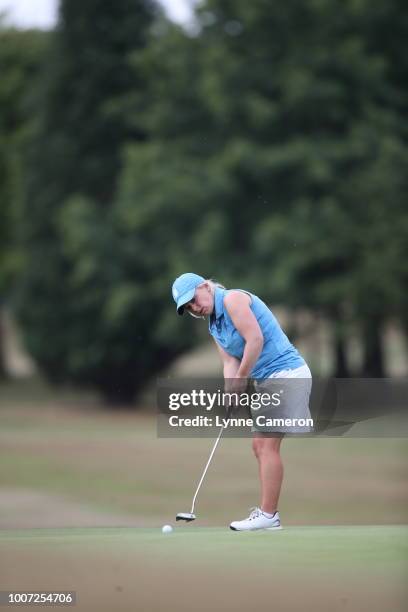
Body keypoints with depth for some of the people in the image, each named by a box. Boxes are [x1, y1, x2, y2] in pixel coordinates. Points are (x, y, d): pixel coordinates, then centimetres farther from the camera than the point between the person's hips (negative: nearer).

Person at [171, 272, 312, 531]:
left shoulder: (232, 299, -11)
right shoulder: (215, 325, 17)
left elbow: (255, 339, -19)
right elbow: (230, 362, 10)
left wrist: (241, 378, -11)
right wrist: (231, 391, -9)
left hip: (285, 372, -10)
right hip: (268, 380, 10)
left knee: (268, 445, -11)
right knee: (260, 445, 9)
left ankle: (268, 515, -12)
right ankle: (267, 511, 12)